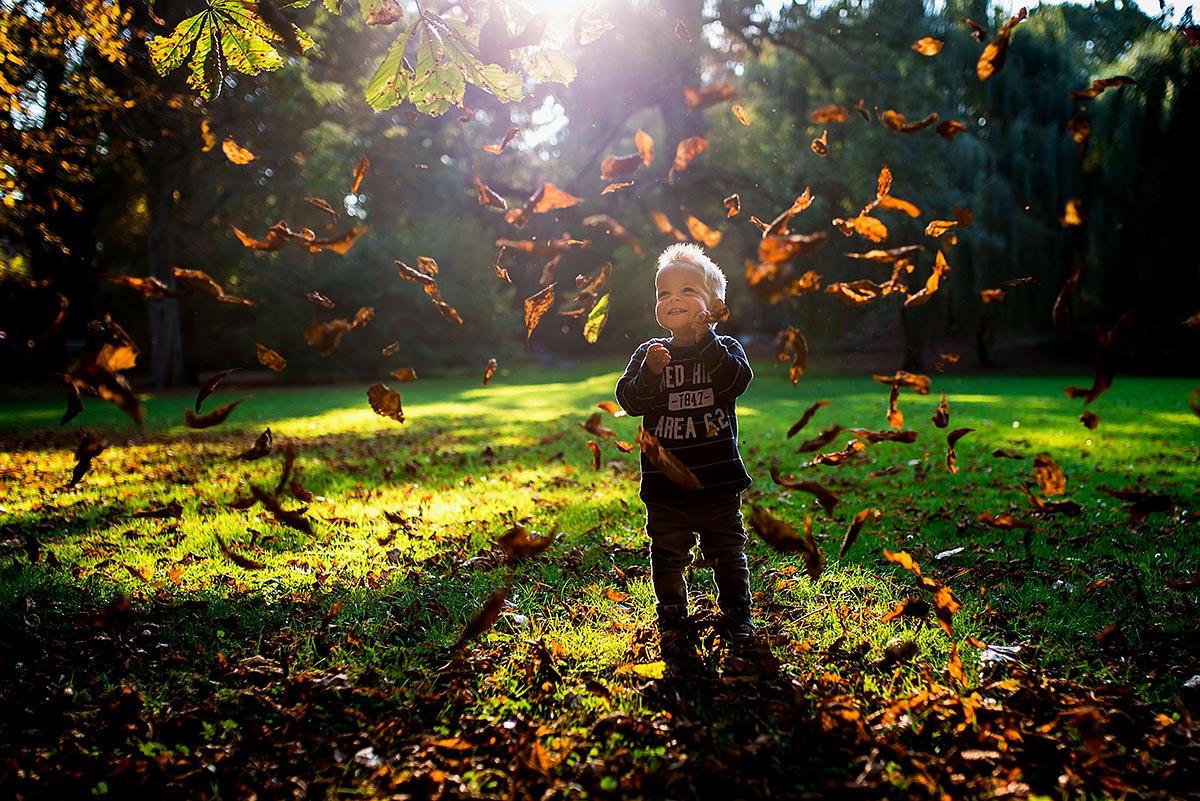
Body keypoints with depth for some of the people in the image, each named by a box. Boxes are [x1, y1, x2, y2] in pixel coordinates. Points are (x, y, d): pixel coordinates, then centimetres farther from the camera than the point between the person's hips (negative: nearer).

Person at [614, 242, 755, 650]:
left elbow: (737, 381, -20)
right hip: (665, 482, 1)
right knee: (668, 555, 11)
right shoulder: (648, 353, 3)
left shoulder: (725, 348, 0)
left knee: (727, 551, 11)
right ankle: (672, 617, 28)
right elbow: (629, 401, -7)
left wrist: (705, 339, -22)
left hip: (718, 479, -1)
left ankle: (736, 612, 28)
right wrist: (650, 372, -24)